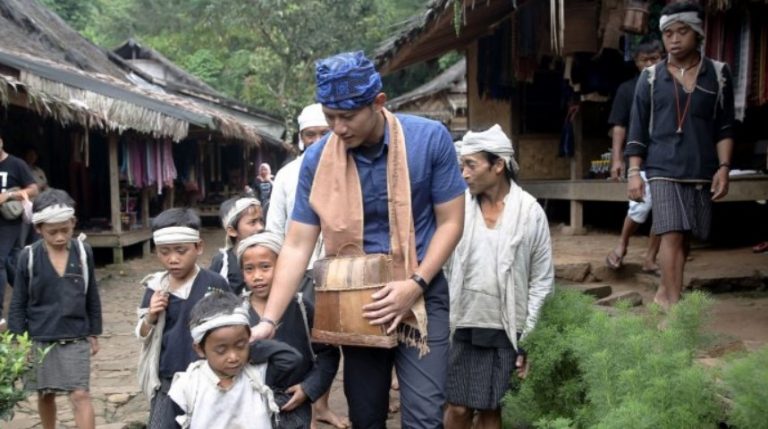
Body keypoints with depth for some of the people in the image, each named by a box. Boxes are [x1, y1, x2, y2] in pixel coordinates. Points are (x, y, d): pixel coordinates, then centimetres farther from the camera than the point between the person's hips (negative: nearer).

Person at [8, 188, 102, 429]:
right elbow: (18, 303, -1)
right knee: (46, 394, 16)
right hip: (39, 339, 1)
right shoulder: (29, 257, -8)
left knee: (80, 395, -7)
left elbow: (92, 295, 5)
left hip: (76, 338, 0)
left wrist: (94, 333, 8)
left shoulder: (83, 252, -5)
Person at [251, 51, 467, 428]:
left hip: (420, 294, -2)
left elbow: (450, 222, -7)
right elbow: (297, 244, -7)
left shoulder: (430, 139, -13)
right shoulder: (317, 159, -9)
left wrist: (415, 285, -19)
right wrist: (268, 321, -14)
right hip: (356, 300, 2)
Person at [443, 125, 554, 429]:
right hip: (463, 325, 1)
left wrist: (529, 338, -4)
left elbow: (542, 280, -1)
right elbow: (443, 267, 2)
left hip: (505, 329, -1)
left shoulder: (529, 211, -4)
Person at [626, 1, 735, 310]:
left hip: (702, 172, 2)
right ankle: (674, 306, -13)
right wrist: (633, 172, -2)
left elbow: (725, 127, 7)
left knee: (684, 236, 9)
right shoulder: (650, 78, 3)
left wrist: (723, 166, -3)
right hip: (663, 170, -2)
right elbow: (637, 130, 4)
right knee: (672, 234, -12)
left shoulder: (718, 75, 6)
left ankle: (664, 292, 26)